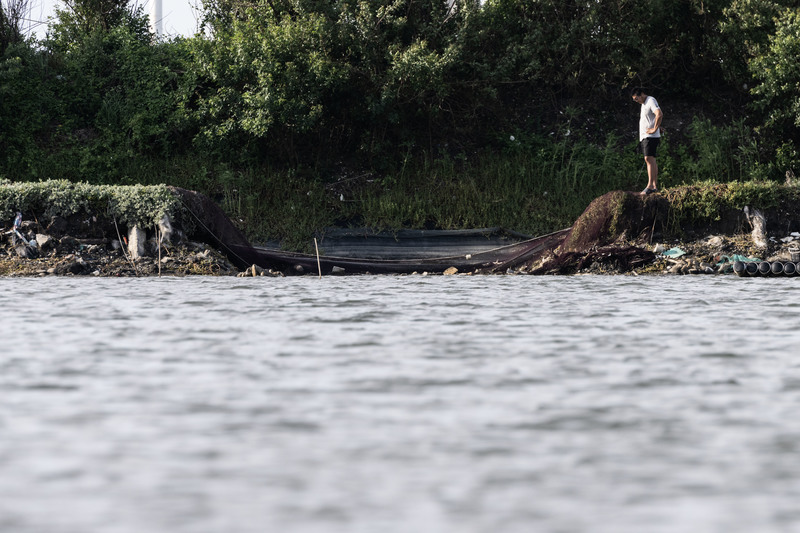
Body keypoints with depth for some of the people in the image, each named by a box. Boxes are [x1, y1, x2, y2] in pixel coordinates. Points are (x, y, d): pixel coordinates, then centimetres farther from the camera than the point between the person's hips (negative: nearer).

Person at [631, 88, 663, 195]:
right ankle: (655, 185, 11)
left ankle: (650, 185, -23)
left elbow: (659, 115, -26)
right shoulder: (644, 104, 20)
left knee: (649, 159, -17)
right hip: (644, 137, 10)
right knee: (651, 160, 9)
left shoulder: (651, 101, -10)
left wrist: (655, 129, -22)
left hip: (650, 136, -10)